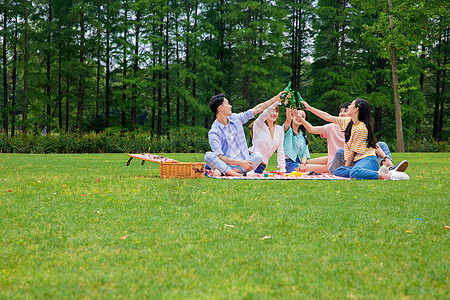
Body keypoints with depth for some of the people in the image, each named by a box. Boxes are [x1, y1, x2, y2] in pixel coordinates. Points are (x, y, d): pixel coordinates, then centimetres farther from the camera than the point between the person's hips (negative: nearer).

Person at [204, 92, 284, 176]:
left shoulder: (235, 118, 10)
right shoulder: (213, 133, -8)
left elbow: (257, 109, 18)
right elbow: (220, 157, -17)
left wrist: (276, 98, 19)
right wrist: (240, 163, -27)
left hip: (243, 161, 4)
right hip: (227, 164, -4)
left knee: (258, 156, -24)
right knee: (208, 156, -30)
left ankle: (224, 171, -31)